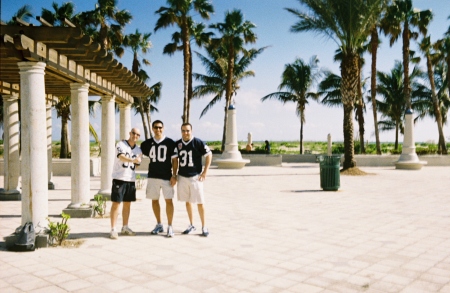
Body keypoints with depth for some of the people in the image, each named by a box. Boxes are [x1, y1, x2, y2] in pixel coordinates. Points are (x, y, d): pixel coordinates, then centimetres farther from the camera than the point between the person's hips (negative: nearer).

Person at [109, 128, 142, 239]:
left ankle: (125, 228, 24)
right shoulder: (121, 144, -7)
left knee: (127, 204, 13)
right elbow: (121, 157, -28)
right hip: (119, 178, -6)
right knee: (116, 203, -4)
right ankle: (113, 230, 1)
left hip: (131, 179, 6)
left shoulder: (138, 149, 10)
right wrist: (133, 160, -43)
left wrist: (139, 159, 3)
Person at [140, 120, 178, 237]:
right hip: (152, 176, 4)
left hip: (167, 176, -3)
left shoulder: (170, 142, -2)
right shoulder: (147, 143, 6)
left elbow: (174, 160, -2)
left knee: (169, 201, -2)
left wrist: (174, 175, -8)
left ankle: (170, 227, 6)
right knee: (154, 200, 10)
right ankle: (159, 225, 23)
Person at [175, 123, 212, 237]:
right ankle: (191, 225, 25)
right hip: (182, 177, 4)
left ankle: (204, 226, 10)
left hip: (195, 176, -4)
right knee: (187, 201, 13)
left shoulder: (198, 142, -10)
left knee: (200, 202, -1)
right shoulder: (177, 144, 4)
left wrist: (205, 172, -9)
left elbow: (209, 155, -6)